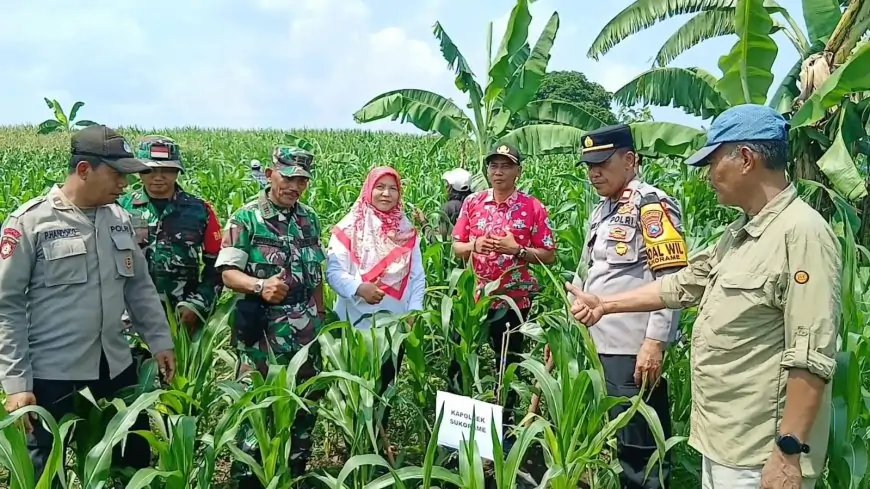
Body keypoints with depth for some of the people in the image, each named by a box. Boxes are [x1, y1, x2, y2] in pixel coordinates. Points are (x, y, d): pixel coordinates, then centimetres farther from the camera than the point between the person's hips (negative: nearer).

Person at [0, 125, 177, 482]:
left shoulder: (119, 218, 4)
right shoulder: (29, 222, -12)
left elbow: (140, 286, 13)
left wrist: (160, 341, 7)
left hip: (116, 369, 5)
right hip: (51, 377, -5)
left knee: (136, 462, 18)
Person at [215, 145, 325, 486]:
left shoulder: (310, 219, 8)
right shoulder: (246, 218, -9)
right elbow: (228, 273, -13)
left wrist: (320, 315, 13)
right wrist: (260, 285, -31)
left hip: (306, 328, 6)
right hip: (262, 329, -5)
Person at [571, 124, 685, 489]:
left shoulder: (652, 204, -10)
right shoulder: (602, 210, 16)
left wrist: (655, 342, -21)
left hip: (635, 349, -8)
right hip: (600, 345, 8)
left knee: (640, 446, 3)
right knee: (614, 441, 19)